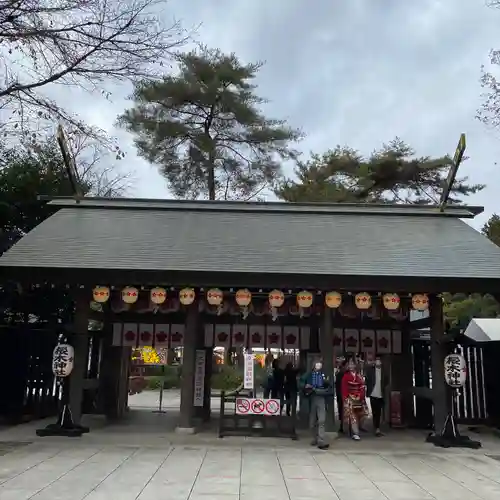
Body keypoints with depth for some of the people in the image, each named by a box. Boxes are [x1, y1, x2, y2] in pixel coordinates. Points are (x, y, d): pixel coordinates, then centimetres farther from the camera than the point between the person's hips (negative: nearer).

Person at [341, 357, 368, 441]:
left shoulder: (359, 376, 9)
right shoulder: (345, 376, -2)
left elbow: (362, 388, 5)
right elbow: (344, 389, -4)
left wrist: (362, 397, -7)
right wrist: (345, 399, -11)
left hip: (359, 399, 4)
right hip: (350, 399, -4)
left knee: (359, 415, 8)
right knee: (352, 416, -9)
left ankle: (355, 431, 22)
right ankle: (355, 433, -10)